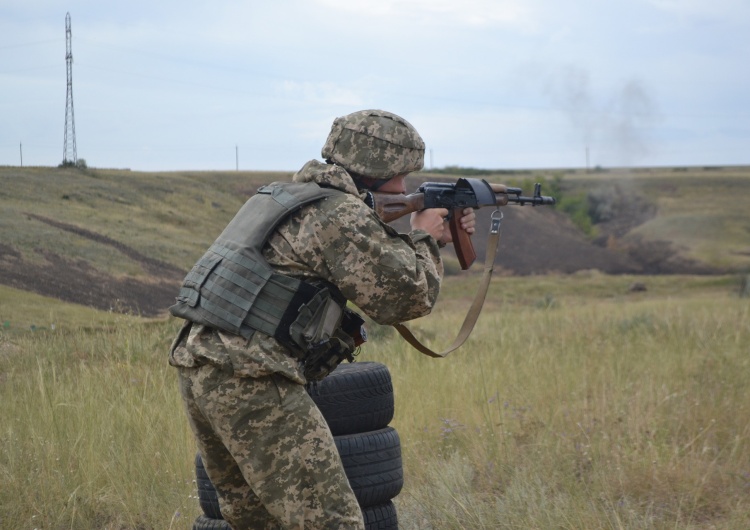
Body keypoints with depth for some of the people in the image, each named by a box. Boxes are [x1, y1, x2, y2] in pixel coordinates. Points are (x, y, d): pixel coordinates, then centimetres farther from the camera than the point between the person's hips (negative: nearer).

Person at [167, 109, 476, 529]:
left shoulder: (301, 197, 21)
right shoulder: (342, 215, -9)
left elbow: (373, 267, 30)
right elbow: (406, 297, -8)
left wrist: (435, 241, 25)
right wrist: (423, 238, 8)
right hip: (250, 382, -10)